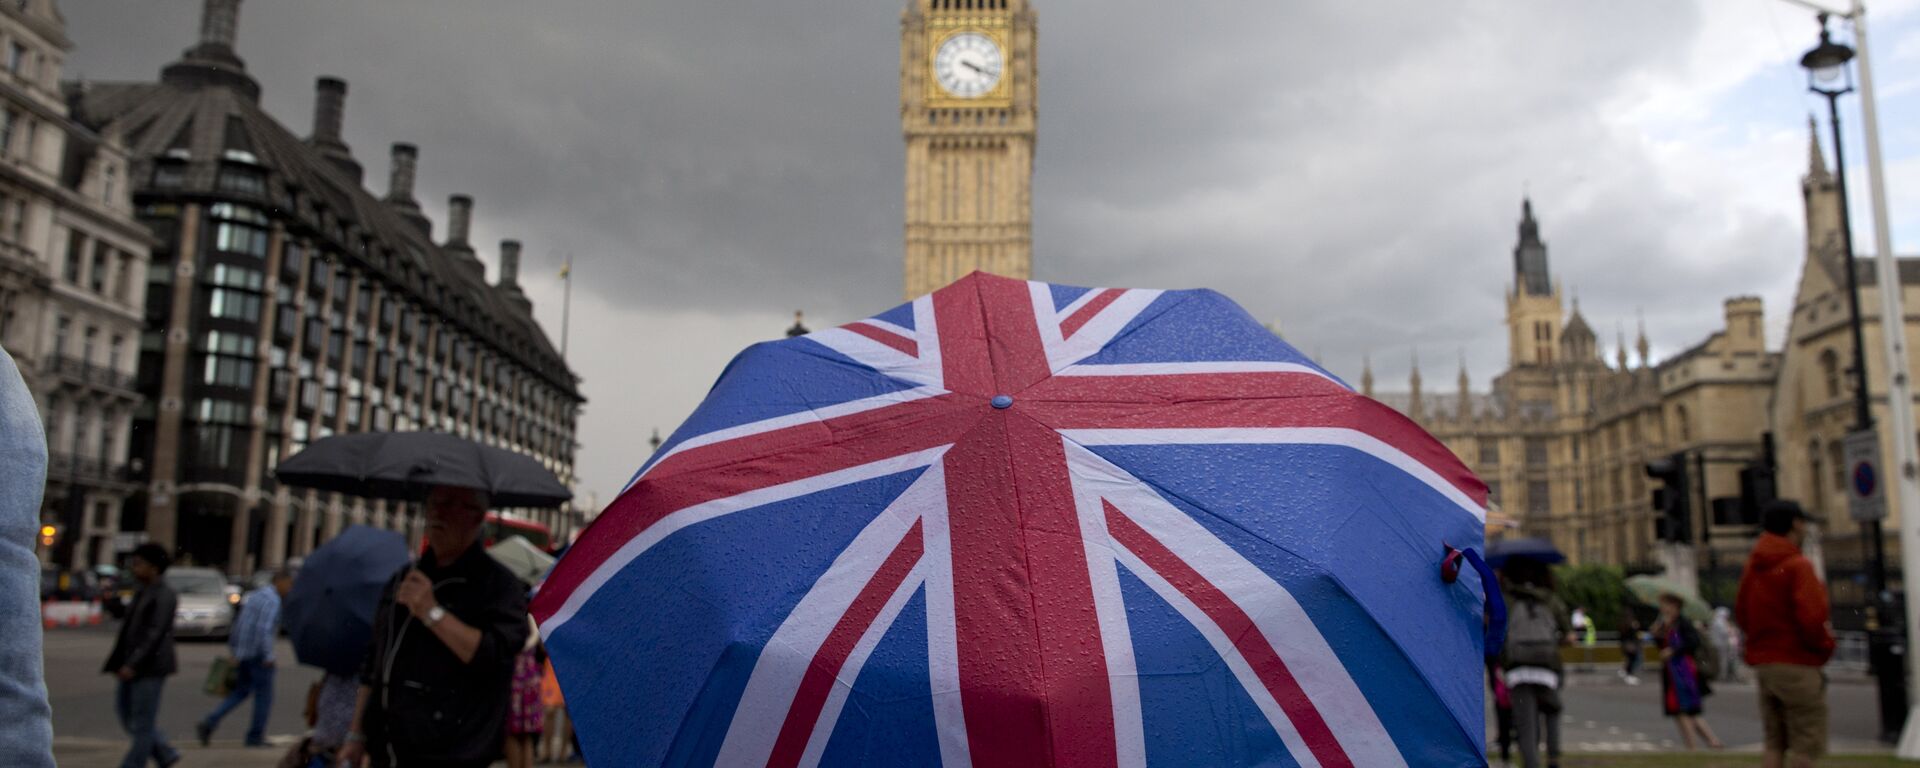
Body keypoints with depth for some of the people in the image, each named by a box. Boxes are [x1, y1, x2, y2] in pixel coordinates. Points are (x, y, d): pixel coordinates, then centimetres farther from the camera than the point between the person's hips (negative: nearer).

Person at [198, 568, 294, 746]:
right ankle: (255, 737, 11)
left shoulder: (255, 594, 15)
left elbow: (239, 624, 19)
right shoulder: (272, 600, -15)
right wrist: (268, 656, -20)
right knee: (263, 695, 4)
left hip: (243, 652, 9)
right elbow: (264, 628, -25)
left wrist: (237, 653, 22)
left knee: (241, 691, 16)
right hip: (259, 655, -9)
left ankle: (208, 723, 4)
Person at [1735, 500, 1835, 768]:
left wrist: (1765, 640, 14)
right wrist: (1826, 645, -2)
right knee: (1805, 745, -2)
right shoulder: (1798, 566, -12)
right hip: (1797, 664, -7)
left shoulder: (1753, 566, 12)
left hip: (1762, 663, 8)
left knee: (1774, 742, 12)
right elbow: (1810, 618, -19)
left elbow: (1741, 615, 15)